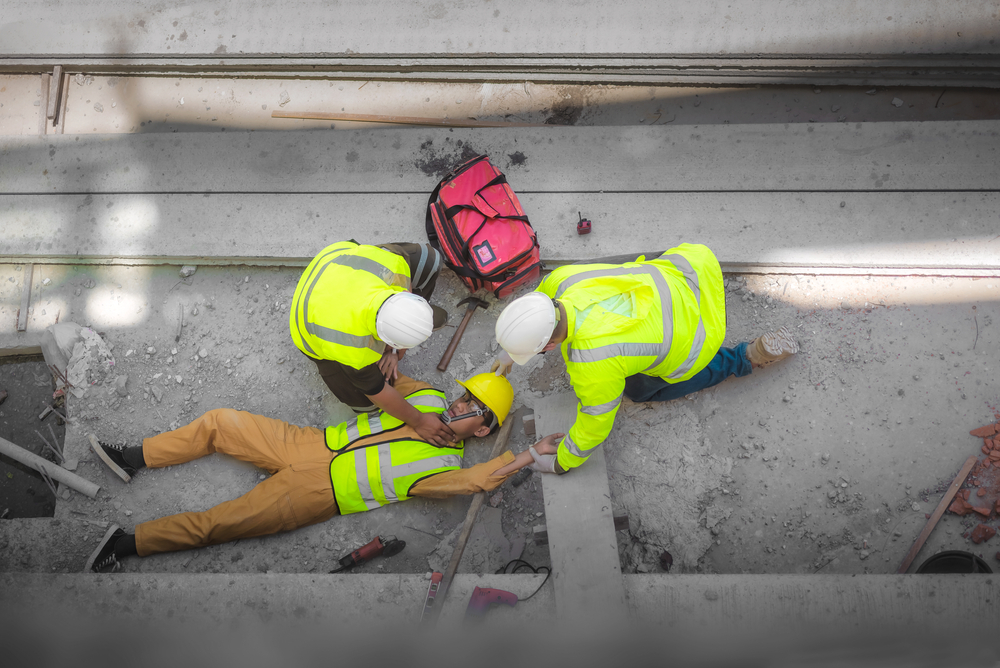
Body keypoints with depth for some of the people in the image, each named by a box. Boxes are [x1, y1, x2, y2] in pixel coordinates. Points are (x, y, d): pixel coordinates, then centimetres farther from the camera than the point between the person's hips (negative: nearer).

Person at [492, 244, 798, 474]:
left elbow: (594, 424, -18)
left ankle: (752, 356, 17)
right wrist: (509, 354, 14)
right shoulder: (562, 279, -20)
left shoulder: (591, 365, -36)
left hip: (691, 336, -5)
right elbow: (538, 307, 6)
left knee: (639, 389, 22)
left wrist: (561, 463, -1)